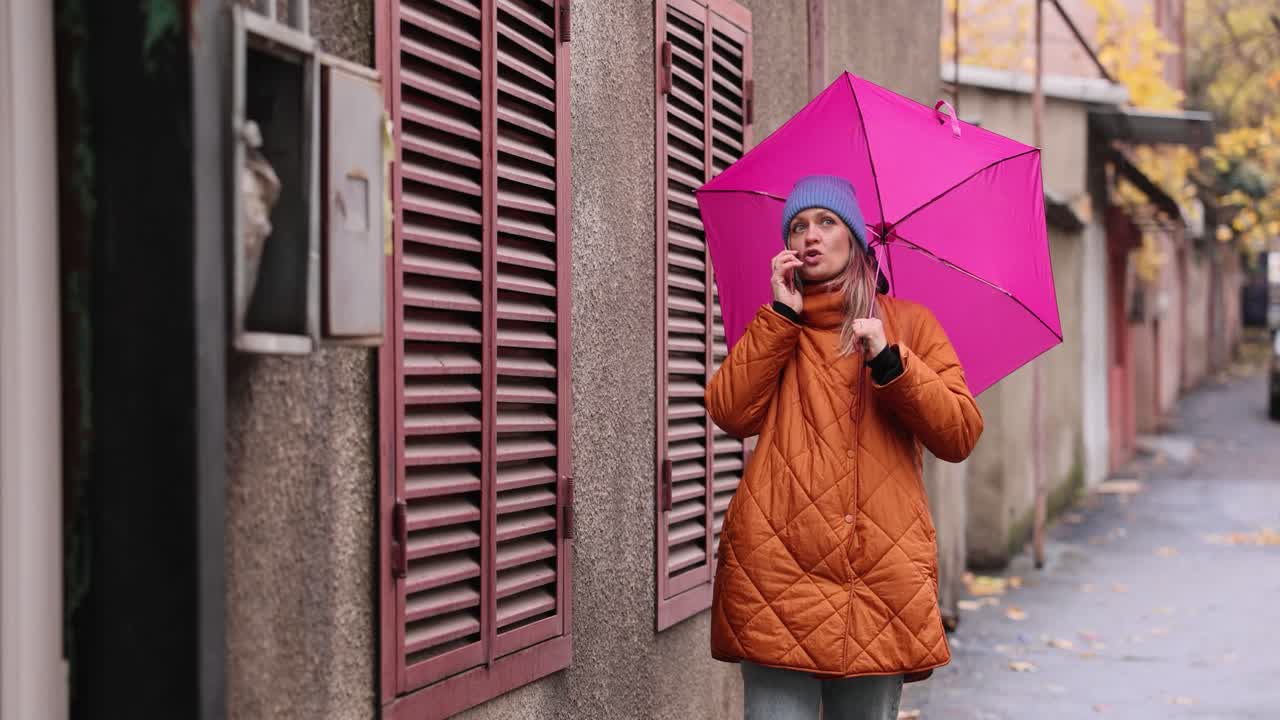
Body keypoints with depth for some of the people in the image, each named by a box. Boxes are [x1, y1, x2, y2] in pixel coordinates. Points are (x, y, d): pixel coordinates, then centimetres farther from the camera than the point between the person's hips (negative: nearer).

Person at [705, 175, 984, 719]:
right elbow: (730, 414, -1)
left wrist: (889, 361, -10)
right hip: (780, 567, 0)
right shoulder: (770, 328, 18)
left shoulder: (907, 322, 13)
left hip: (882, 571, 0)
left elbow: (960, 436, 2)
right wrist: (782, 315, -2)